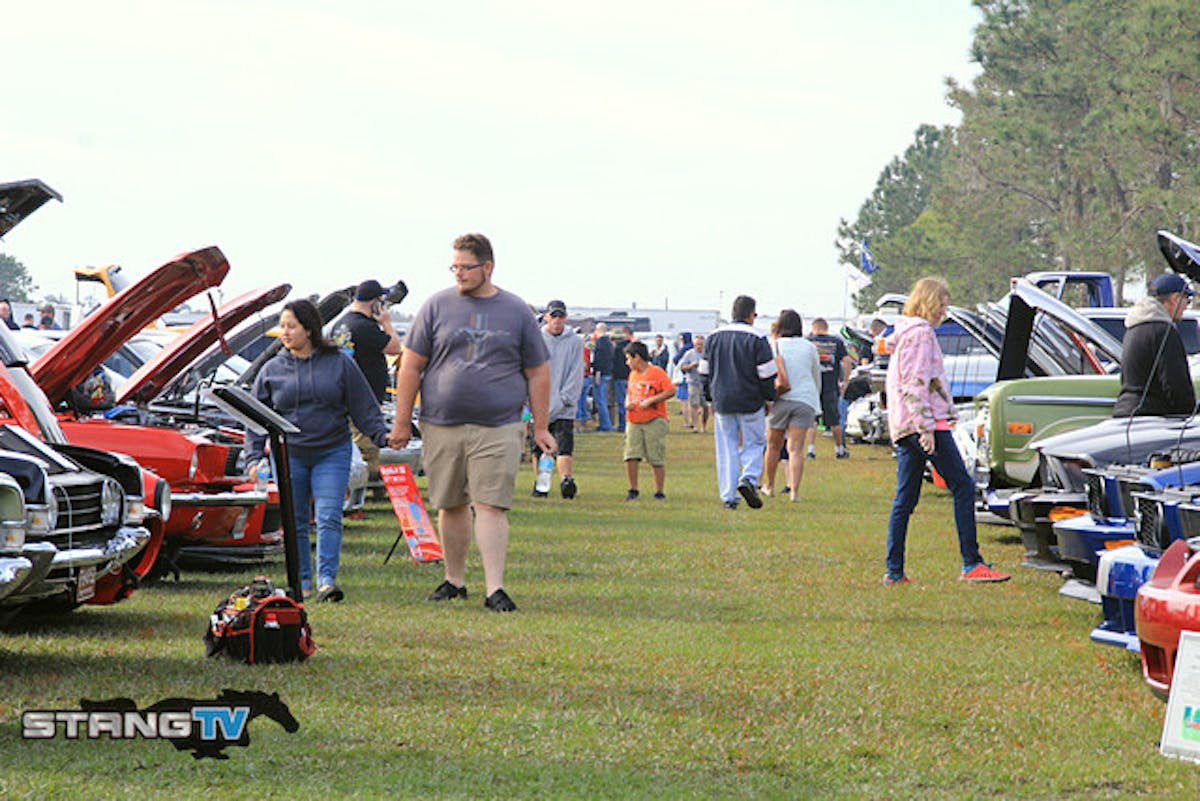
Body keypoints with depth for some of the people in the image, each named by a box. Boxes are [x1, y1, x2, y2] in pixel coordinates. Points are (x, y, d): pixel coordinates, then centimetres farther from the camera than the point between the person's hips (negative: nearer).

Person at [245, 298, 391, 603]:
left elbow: (363, 407, 5)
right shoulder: (272, 370, 6)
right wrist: (254, 458, 0)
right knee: (295, 523, 7)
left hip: (332, 454, -2)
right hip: (288, 455, 2)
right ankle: (303, 581, 17)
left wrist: (383, 435, -8)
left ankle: (327, 579, -16)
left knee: (329, 518, -12)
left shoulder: (339, 363, 2)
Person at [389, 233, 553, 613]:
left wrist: (541, 428, 8)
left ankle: (495, 588, -11)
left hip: (498, 428, -2)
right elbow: (411, 366, 7)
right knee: (451, 506, 9)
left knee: (491, 506, -10)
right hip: (441, 425, 2)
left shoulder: (516, 312, 7)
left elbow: (538, 373, 11)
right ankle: (454, 580, 22)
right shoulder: (437, 306, 6)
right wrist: (402, 422, 3)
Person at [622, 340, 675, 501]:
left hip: (654, 421, -6)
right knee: (631, 456, -6)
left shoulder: (657, 372, -4)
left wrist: (650, 401, -15)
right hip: (634, 421, 6)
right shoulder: (633, 374, 17)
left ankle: (659, 492, 7)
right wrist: (628, 402, 7)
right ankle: (633, 490, 4)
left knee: (657, 460, -2)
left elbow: (671, 391, -10)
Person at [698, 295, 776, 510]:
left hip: (722, 403, 3)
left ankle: (728, 496, 3)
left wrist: (712, 398, 21)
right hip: (750, 402, -3)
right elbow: (766, 375, -9)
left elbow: (705, 372, 12)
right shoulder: (756, 339, -8)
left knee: (726, 449, 7)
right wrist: (770, 397, 6)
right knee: (754, 444, 9)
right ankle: (749, 478, -16)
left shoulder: (714, 337, 7)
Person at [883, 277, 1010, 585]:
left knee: (905, 498, 7)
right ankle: (971, 564, -11)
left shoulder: (905, 333, 22)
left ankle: (894, 571, 4)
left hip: (903, 427, 10)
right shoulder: (921, 333, -10)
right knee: (963, 487, -7)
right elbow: (916, 384, -18)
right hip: (924, 423, -10)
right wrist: (926, 427, -21)